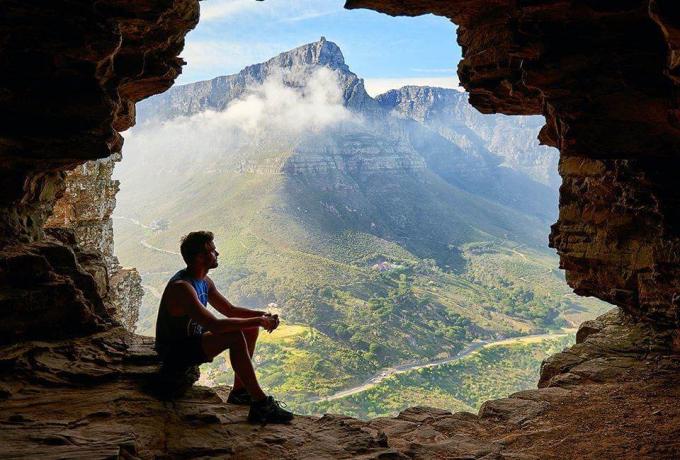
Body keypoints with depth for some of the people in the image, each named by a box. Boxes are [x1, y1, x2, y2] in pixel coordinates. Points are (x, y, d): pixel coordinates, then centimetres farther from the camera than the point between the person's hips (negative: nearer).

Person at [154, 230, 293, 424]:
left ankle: (240, 391, 9)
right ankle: (260, 404, -26)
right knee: (236, 336, -30)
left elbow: (230, 310, 12)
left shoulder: (204, 281, 4)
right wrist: (257, 321, -30)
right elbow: (214, 325, -36)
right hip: (174, 352, -10)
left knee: (251, 329, 5)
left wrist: (263, 315, -6)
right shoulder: (181, 287, -27)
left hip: (193, 339, 10)